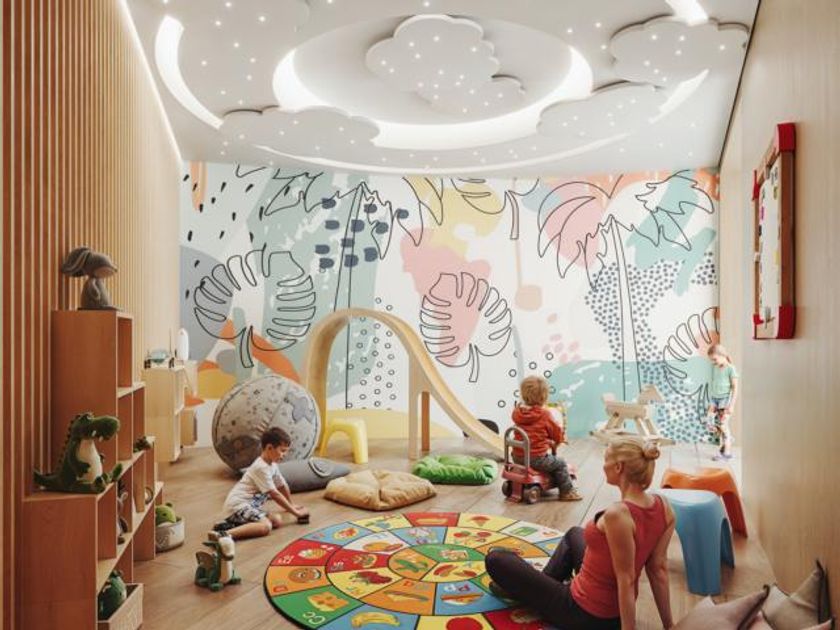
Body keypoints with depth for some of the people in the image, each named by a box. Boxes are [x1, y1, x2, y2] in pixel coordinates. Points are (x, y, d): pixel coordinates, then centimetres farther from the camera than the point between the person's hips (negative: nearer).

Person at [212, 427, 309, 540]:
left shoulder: (272, 465, 12)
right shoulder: (261, 468, -18)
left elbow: (282, 485, 26)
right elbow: (275, 495, -18)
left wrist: (291, 505, 35)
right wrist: (296, 512, -13)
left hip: (250, 505, 10)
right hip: (238, 504, -10)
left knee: (277, 520, -8)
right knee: (266, 526, -30)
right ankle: (224, 534, -37)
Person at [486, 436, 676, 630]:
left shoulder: (617, 514, -33)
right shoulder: (664, 507, -10)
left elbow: (626, 581, -27)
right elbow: (658, 568, -4)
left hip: (585, 614, -8)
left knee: (495, 559, 5)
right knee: (574, 534, 34)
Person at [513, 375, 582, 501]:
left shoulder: (517, 411, 2)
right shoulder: (545, 415, -15)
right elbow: (557, 433, -3)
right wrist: (559, 440, 22)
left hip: (517, 457, 7)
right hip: (537, 458, -6)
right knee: (560, 463, 15)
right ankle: (567, 492, 20)